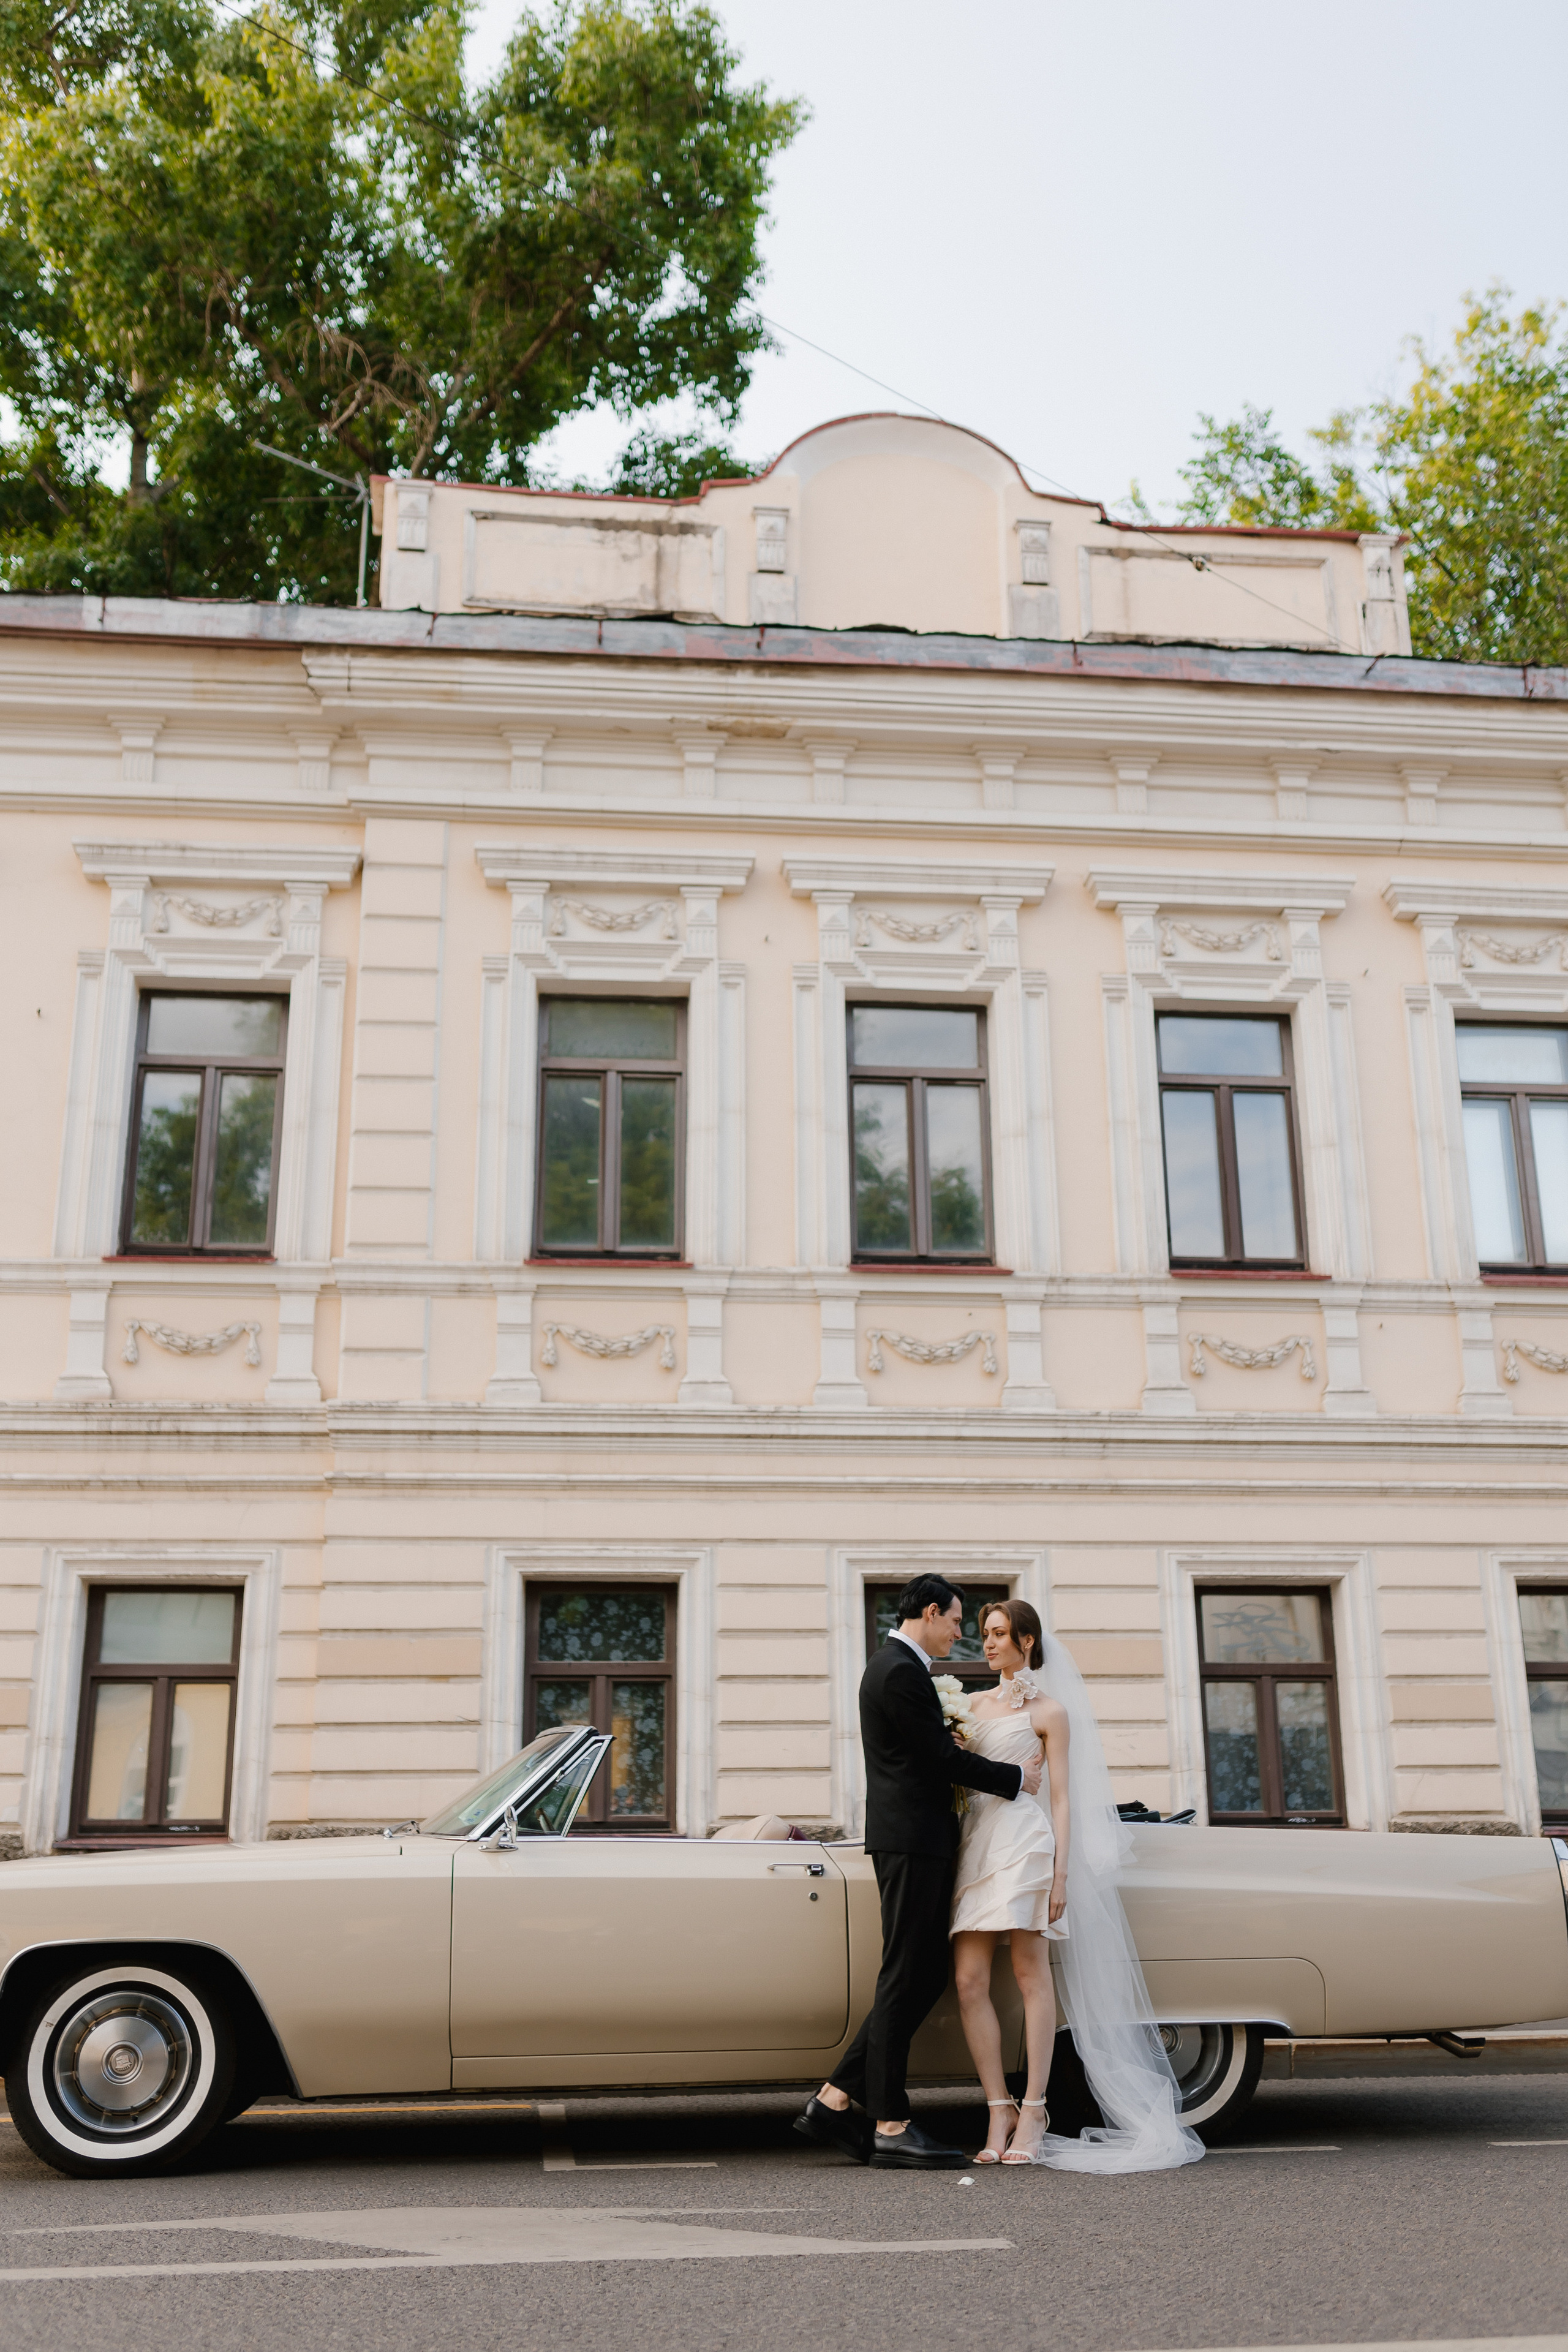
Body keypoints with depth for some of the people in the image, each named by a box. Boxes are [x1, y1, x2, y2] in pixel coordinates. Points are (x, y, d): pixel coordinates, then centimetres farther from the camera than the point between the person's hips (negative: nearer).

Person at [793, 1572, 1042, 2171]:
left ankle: (833, 2102, 12)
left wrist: (992, 1780, 6)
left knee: (925, 1979, 11)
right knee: (905, 1982, -4)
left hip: (918, 1842, 10)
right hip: (910, 1840, -10)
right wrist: (1015, 1779, -4)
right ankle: (891, 2128, 3)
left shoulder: (895, 1666, 18)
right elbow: (942, 1757, -15)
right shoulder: (902, 1672, -15)